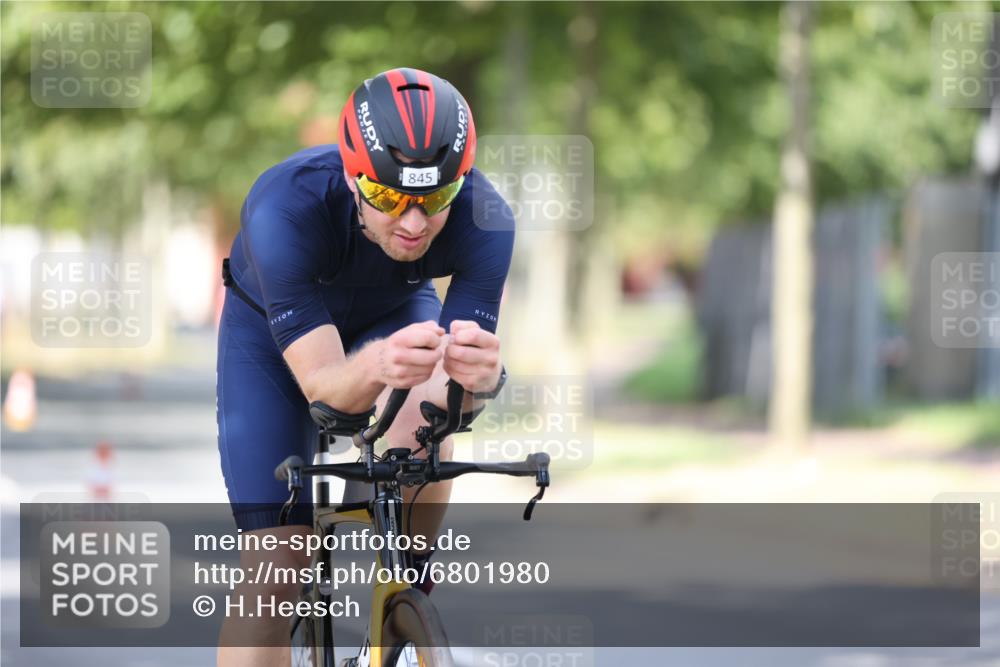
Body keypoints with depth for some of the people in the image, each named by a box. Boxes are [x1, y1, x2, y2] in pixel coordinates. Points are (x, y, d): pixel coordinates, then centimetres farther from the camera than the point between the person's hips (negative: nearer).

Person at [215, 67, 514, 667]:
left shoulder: (484, 219, -34)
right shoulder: (285, 208, -41)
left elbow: (456, 393, -34)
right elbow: (321, 383, -42)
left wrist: (481, 375, -58)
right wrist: (375, 367, -65)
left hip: (397, 311, 1)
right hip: (274, 329, -1)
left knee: (423, 412, -34)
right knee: (273, 569, -12)